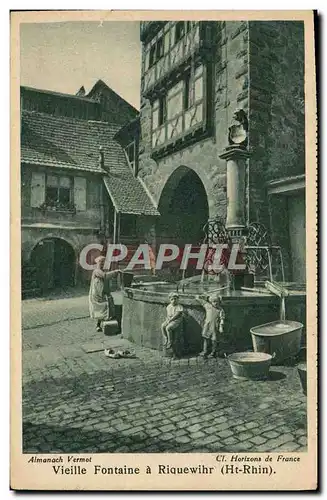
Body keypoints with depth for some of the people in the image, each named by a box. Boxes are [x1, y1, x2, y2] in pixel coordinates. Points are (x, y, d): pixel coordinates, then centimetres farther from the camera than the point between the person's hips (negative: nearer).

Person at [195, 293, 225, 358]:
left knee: (214, 339, 6)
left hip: (215, 326, -1)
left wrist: (221, 327, -11)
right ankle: (205, 351, 5)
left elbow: (222, 318, -4)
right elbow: (197, 298, 5)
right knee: (206, 338, -1)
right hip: (207, 325, 1)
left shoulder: (220, 310, -2)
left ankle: (213, 352, 19)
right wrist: (207, 297, 12)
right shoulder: (207, 305, 1)